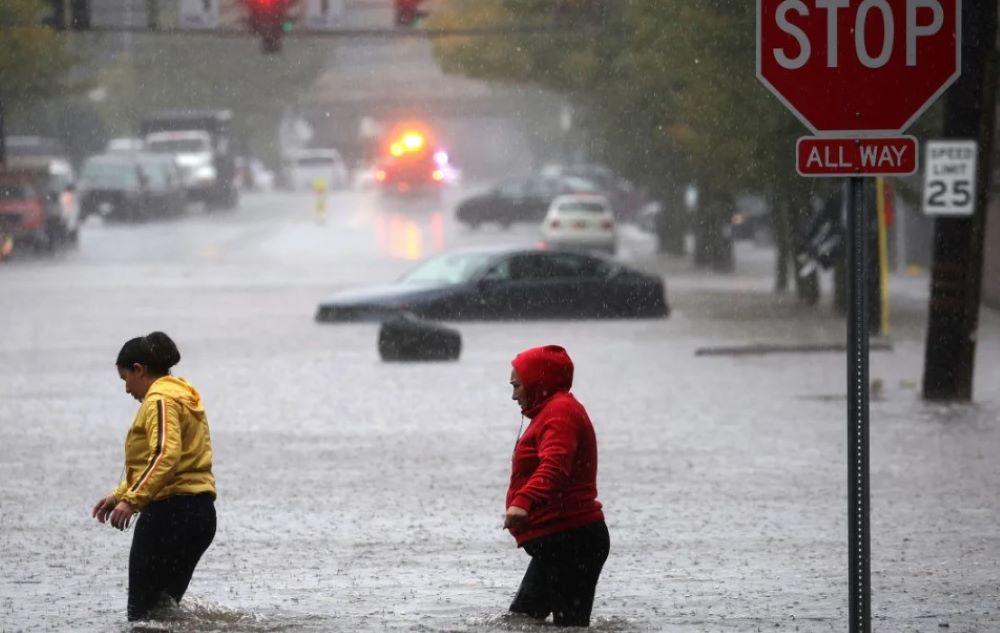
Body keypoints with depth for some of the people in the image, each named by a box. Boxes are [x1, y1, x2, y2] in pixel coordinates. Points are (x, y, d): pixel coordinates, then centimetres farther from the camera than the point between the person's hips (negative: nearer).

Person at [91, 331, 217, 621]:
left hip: (170, 511, -10)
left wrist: (131, 500, -29)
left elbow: (166, 455, -25)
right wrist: (119, 495, 28)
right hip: (201, 514, 10)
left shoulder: (160, 400, -10)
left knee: (142, 611, -9)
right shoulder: (183, 396, 22)